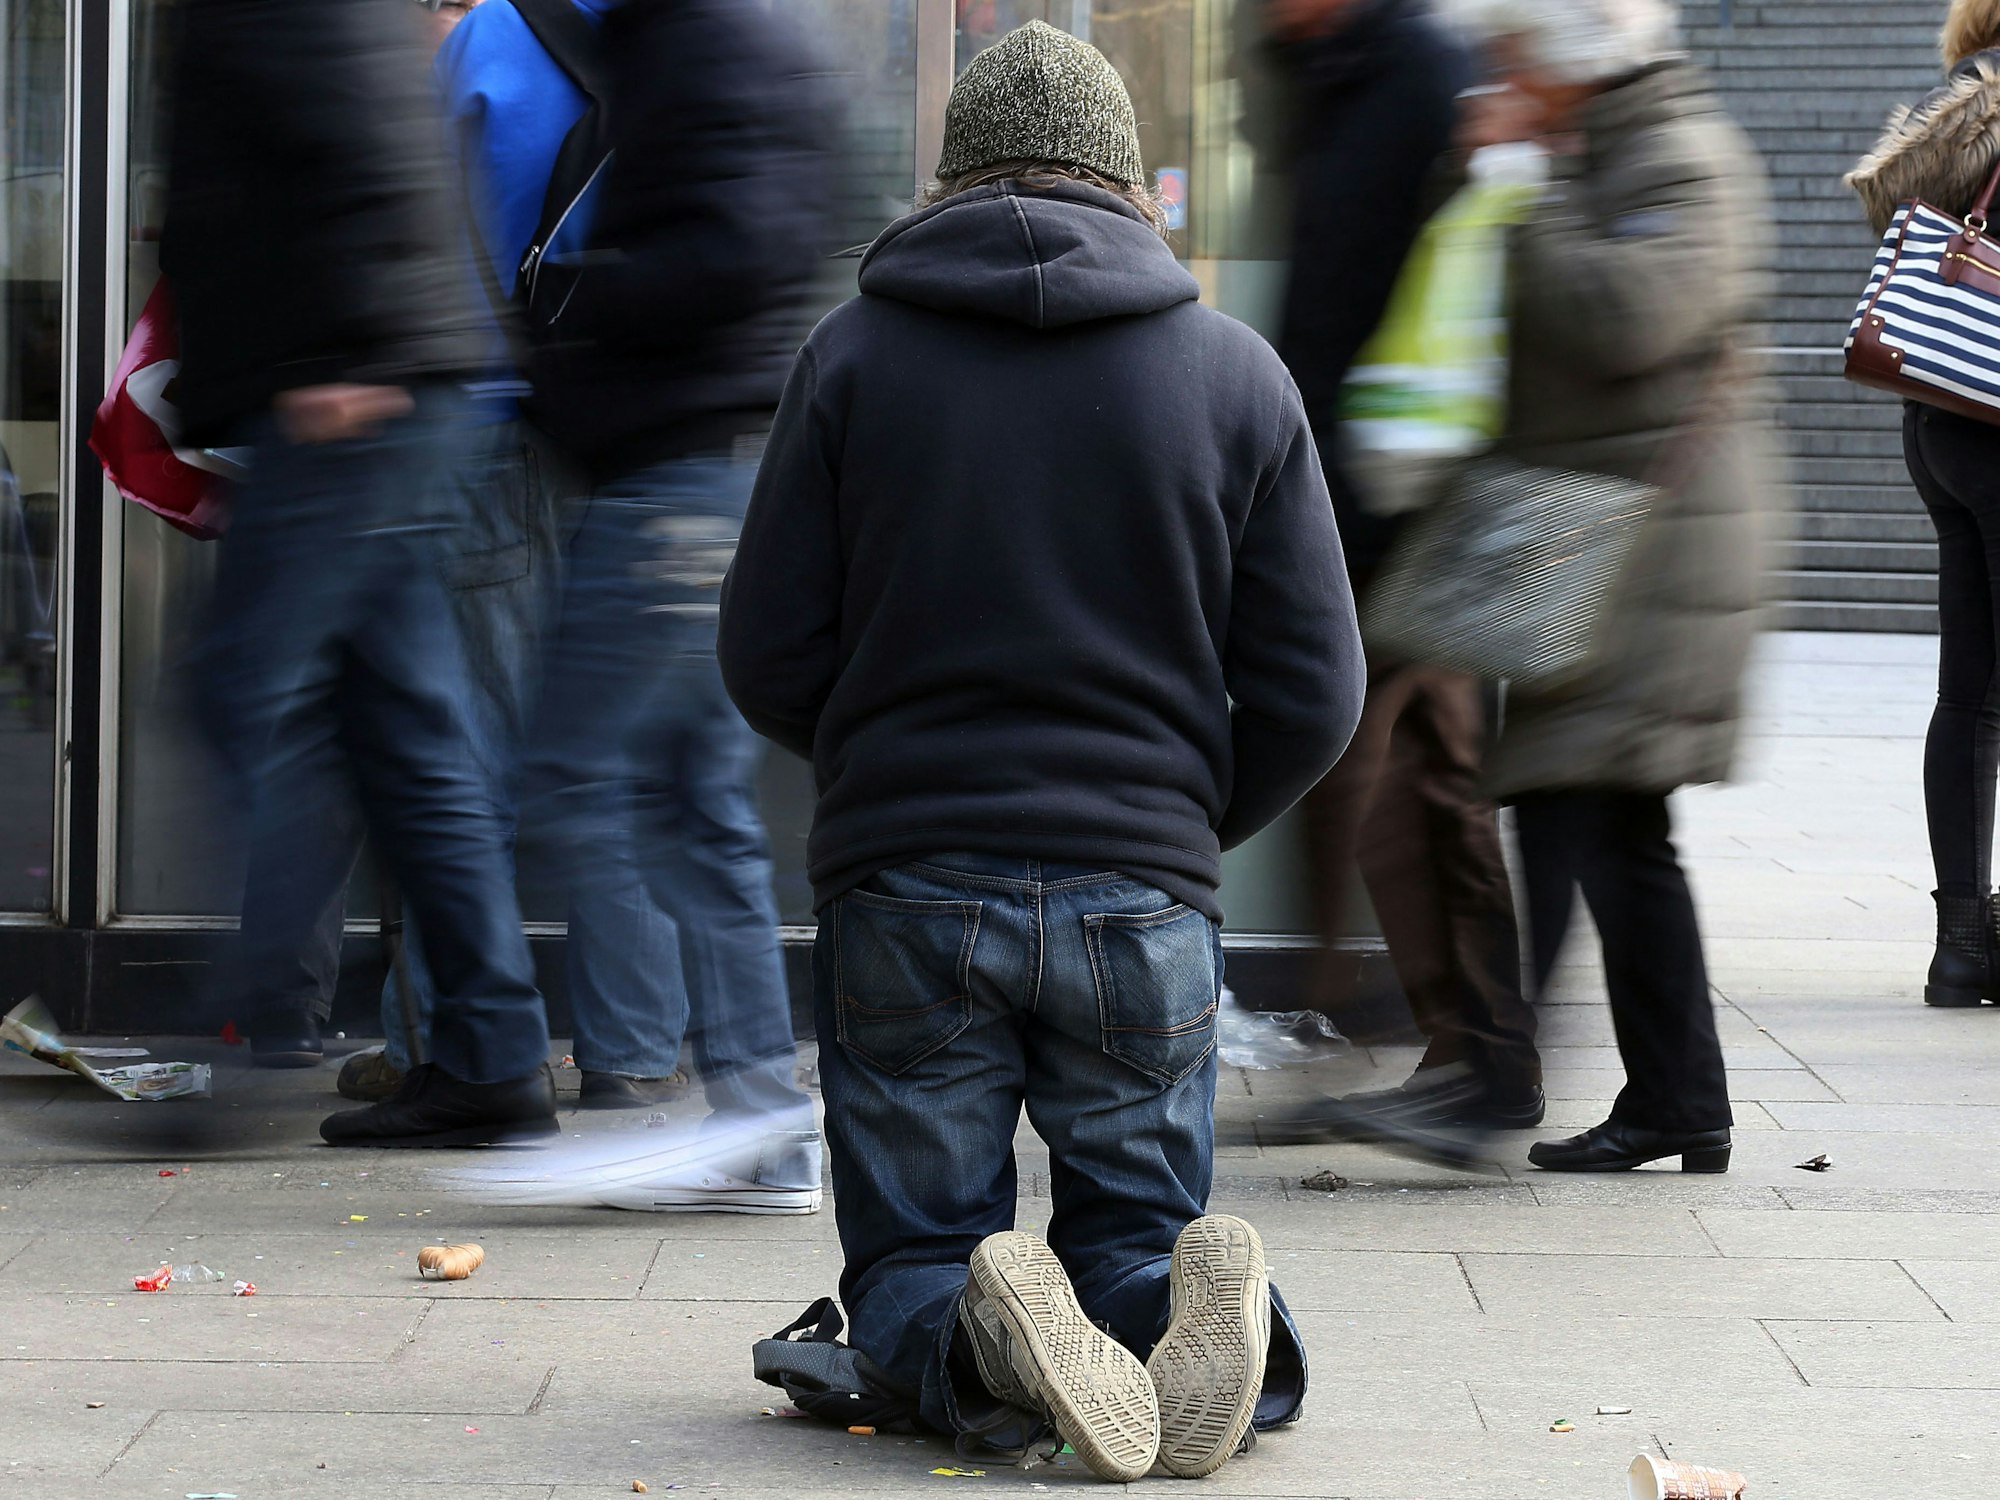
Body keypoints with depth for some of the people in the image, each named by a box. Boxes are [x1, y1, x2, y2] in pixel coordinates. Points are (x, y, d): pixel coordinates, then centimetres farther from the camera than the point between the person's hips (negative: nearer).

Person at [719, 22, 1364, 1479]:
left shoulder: (853, 354, 1)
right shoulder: (1237, 371, 3)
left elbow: (769, 663, 0)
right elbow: (1312, 696, 3)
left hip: (902, 886, -1)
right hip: (1144, 895, 1)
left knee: (912, 1259, 12)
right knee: (1136, 1225, 15)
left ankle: (987, 1350, -25)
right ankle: (1195, 1318, -22)